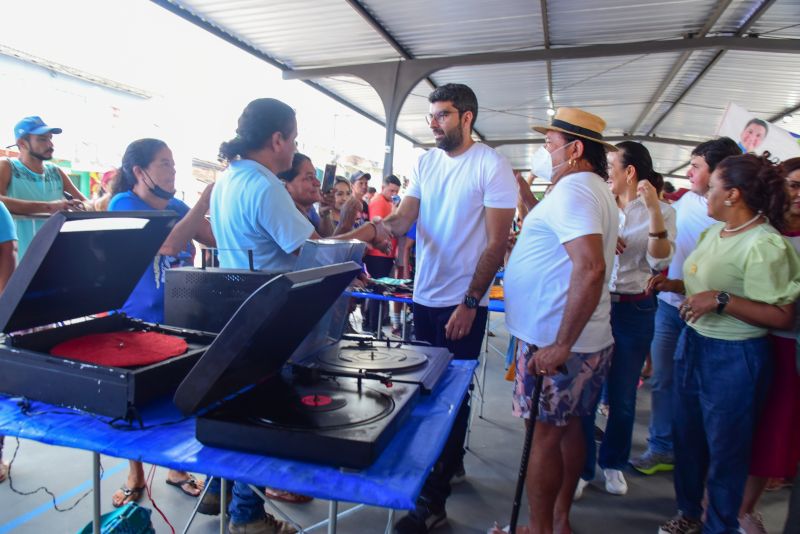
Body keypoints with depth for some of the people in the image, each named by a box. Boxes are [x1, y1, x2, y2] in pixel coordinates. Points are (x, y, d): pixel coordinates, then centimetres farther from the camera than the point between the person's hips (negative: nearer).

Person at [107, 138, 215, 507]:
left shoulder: (176, 207, 5)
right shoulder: (123, 204, -12)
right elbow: (168, 243, -27)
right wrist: (206, 198, -26)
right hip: (137, 321, -4)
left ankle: (176, 468, 31)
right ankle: (135, 477, 30)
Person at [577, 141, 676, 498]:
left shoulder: (662, 211, 1)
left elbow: (659, 262, -12)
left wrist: (654, 209, -20)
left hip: (634, 311, -1)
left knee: (622, 398, 12)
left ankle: (613, 462, 34)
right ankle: (581, 468, 20)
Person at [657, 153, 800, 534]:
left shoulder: (764, 245, -20)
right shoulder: (714, 231, 6)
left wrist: (721, 300, -28)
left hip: (732, 357, -8)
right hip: (693, 344, 8)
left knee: (724, 449, 11)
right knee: (687, 436, 20)